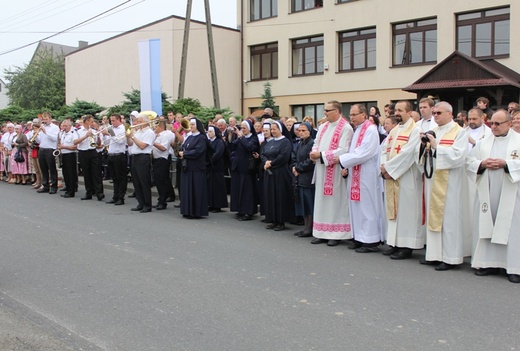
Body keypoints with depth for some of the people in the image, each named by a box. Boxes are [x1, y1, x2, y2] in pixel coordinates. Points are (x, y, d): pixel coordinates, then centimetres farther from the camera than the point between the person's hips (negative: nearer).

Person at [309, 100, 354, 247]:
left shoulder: (346, 128, -10)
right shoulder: (323, 127, 14)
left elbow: (343, 150, -18)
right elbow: (316, 144, 17)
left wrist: (321, 155, -18)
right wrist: (314, 152, -7)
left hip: (335, 171, -7)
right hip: (321, 170, 7)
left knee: (335, 201, -1)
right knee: (321, 200, 9)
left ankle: (336, 234, 7)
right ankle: (323, 233, 16)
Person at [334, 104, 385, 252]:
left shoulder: (371, 130, -13)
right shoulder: (357, 130, 16)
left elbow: (363, 153, -20)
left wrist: (341, 159, -15)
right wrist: (346, 166, 5)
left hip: (367, 175, -9)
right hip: (356, 174, 9)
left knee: (367, 205, -6)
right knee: (357, 206, 10)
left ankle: (371, 241, -1)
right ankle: (359, 237, 17)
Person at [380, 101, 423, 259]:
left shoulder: (415, 130, -8)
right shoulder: (394, 131, 17)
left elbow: (407, 153, -18)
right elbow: (384, 149, 13)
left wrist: (388, 167, -15)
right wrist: (383, 166, -6)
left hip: (406, 178, -8)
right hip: (391, 176, 8)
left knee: (405, 209, -4)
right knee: (393, 209, 9)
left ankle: (406, 246, 1)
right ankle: (395, 244, 16)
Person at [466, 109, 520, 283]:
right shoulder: (484, 142, 13)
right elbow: (469, 161, 11)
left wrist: (505, 163, -17)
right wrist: (482, 164, -7)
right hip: (487, 194, 3)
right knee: (487, 227, 4)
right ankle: (490, 263, 12)